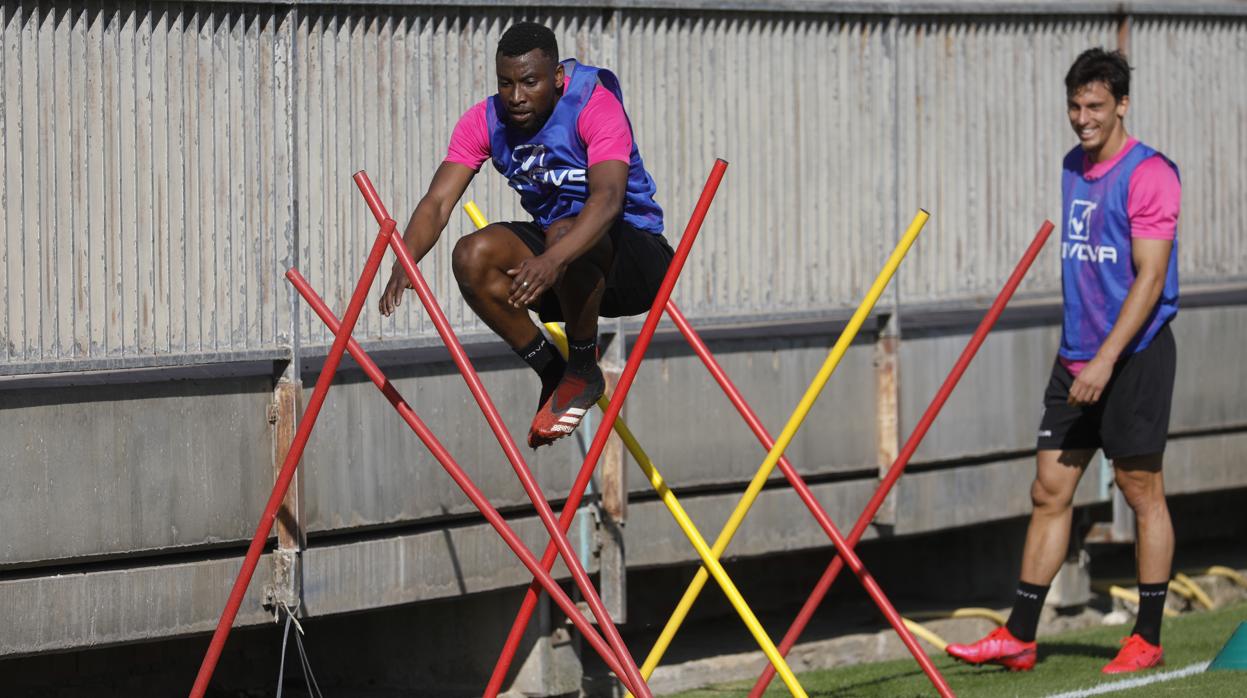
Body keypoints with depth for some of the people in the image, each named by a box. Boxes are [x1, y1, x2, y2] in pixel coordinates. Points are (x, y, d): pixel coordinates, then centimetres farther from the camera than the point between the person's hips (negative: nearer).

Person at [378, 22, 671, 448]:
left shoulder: (595, 105, -21)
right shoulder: (485, 122, -5)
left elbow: (608, 198, -37)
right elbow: (438, 202, -14)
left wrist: (553, 260, -55)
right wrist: (404, 263, -35)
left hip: (635, 254, -6)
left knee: (564, 233, -37)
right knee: (473, 256, -22)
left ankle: (583, 369, -15)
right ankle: (551, 373, -6)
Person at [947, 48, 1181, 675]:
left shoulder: (1148, 174, -11)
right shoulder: (1073, 169, 13)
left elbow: (1150, 276, -17)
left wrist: (1107, 359, -23)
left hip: (1134, 356, -7)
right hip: (1076, 358, 7)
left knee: (1142, 492, 0)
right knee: (1049, 492, 5)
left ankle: (1147, 639, 9)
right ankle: (1019, 636, 7)